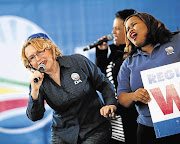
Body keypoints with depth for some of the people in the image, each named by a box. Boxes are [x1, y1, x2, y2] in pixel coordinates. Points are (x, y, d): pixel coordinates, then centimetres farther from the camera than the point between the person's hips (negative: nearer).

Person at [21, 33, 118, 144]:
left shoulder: (78, 62, -6)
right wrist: (34, 91, -22)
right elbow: (34, 117, -8)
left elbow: (104, 84, 3)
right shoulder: (38, 81, -1)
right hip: (63, 135, 2)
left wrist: (111, 104, -14)